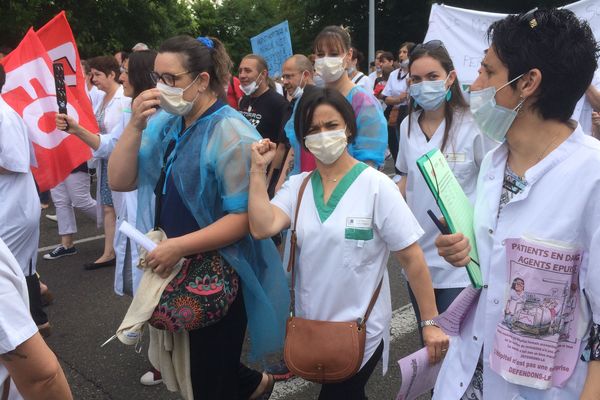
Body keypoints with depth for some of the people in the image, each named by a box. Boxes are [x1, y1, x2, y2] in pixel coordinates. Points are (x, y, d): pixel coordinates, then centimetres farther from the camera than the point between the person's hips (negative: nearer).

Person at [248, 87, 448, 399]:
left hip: (361, 329, -4)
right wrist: (258, 169, -16)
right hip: (310, 324, 4)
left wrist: (430, 322, -14)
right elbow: (262, 228, -19)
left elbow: (412, 257, -14)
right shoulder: (297, 186, -2)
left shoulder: (375, 186, -14)